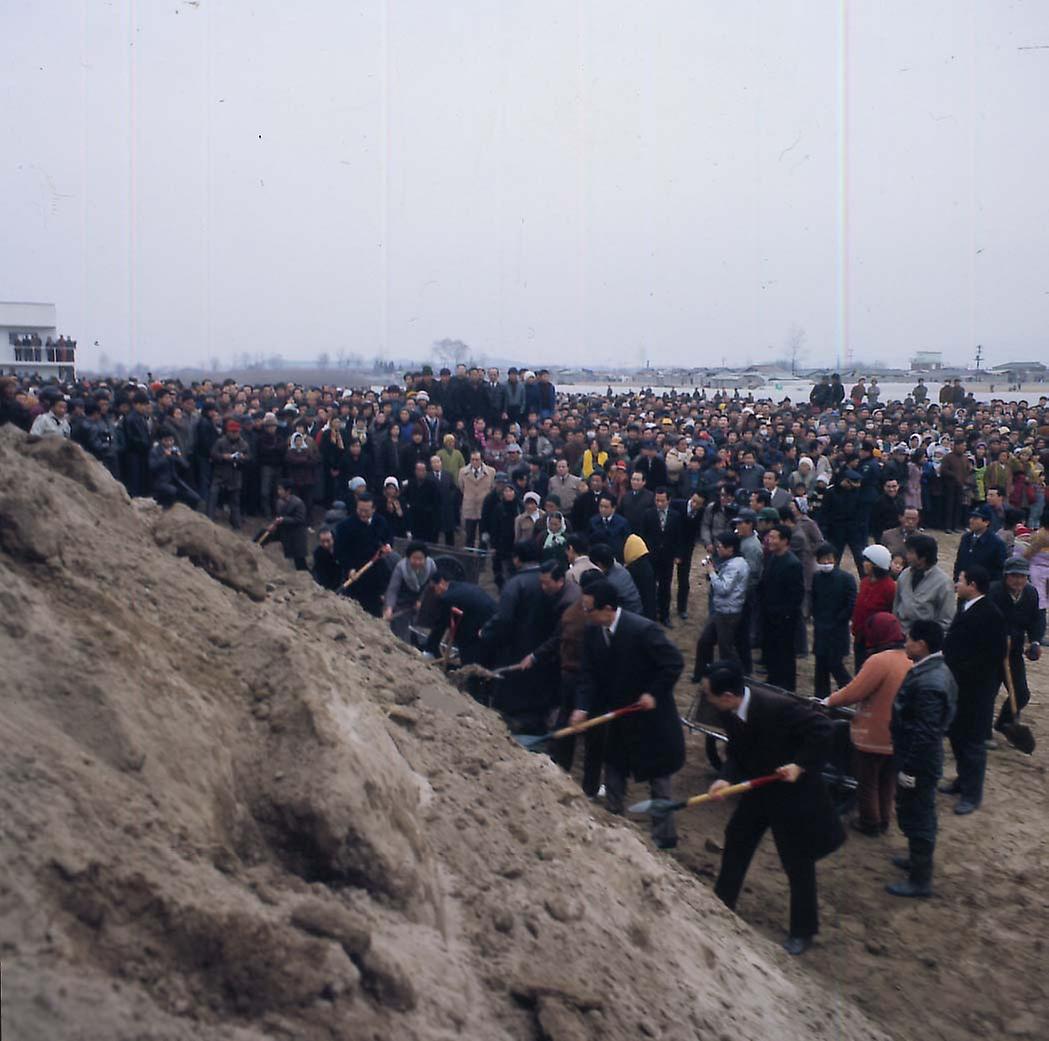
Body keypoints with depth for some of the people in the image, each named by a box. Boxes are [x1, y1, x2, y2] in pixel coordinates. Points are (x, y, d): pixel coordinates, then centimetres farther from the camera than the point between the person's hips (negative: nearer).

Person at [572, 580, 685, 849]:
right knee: (614, 767, 19)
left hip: (649, 714, -6)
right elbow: (589, 673, -4)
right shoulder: (593, 631, -9)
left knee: (657, 776, 6)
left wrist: (654, 693, -21)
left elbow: (675, 663, -22)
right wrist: (583, 707, -15)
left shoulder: (643, 630, -29)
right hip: (618, 714, 7)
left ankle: (664, 836, 18)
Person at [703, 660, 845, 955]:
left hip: (792, 792, -7)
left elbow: (823, 730, -28)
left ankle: (802, 931, 26)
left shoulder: (778, 706, -34)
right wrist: (726, 778, -18)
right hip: (758, 789, 7)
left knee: (797, 863, 7)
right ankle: (721, 905, 41)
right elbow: (736, 752, -1)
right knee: (736, 842, 20)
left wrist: (800, 765, -28)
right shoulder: (731, 713, -11)